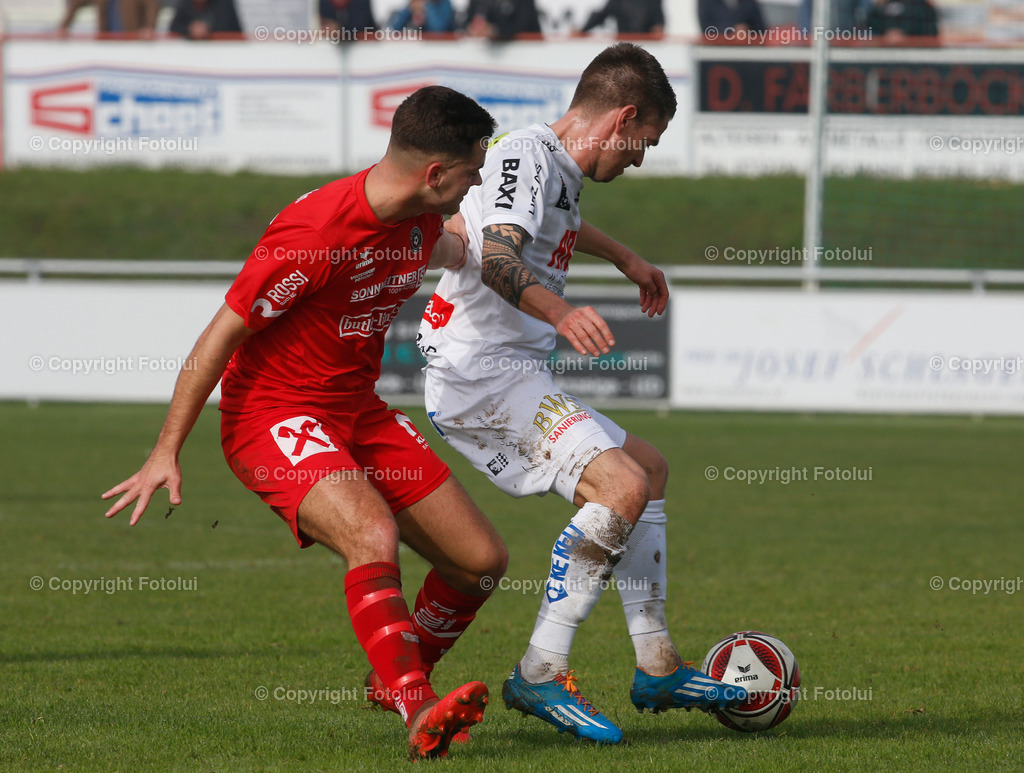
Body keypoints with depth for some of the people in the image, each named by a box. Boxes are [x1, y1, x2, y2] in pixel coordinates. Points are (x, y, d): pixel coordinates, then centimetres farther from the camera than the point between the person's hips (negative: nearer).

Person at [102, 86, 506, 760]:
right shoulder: (315, 232, -26)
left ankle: (401, 681, 26)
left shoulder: (421, 219, -1)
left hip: (358, 411, 8)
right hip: (275, 418, -8)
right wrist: (167, 454, -16)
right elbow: (223, 334, -19)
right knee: (373, 534, -34)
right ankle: (420, 717, -33)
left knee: (483, 560, 3)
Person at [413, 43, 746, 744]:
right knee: (622, 487, -24)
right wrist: (561, 311, -49)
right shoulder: (526, 154, -14)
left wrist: (625, 258, 54)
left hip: (513, 381, 11)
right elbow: (497, 260, -32)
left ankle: (658, 669, 22)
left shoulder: (557, 169, 18)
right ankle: (541, 675, -22)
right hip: (481, 371, -11)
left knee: (651, 469, 19)